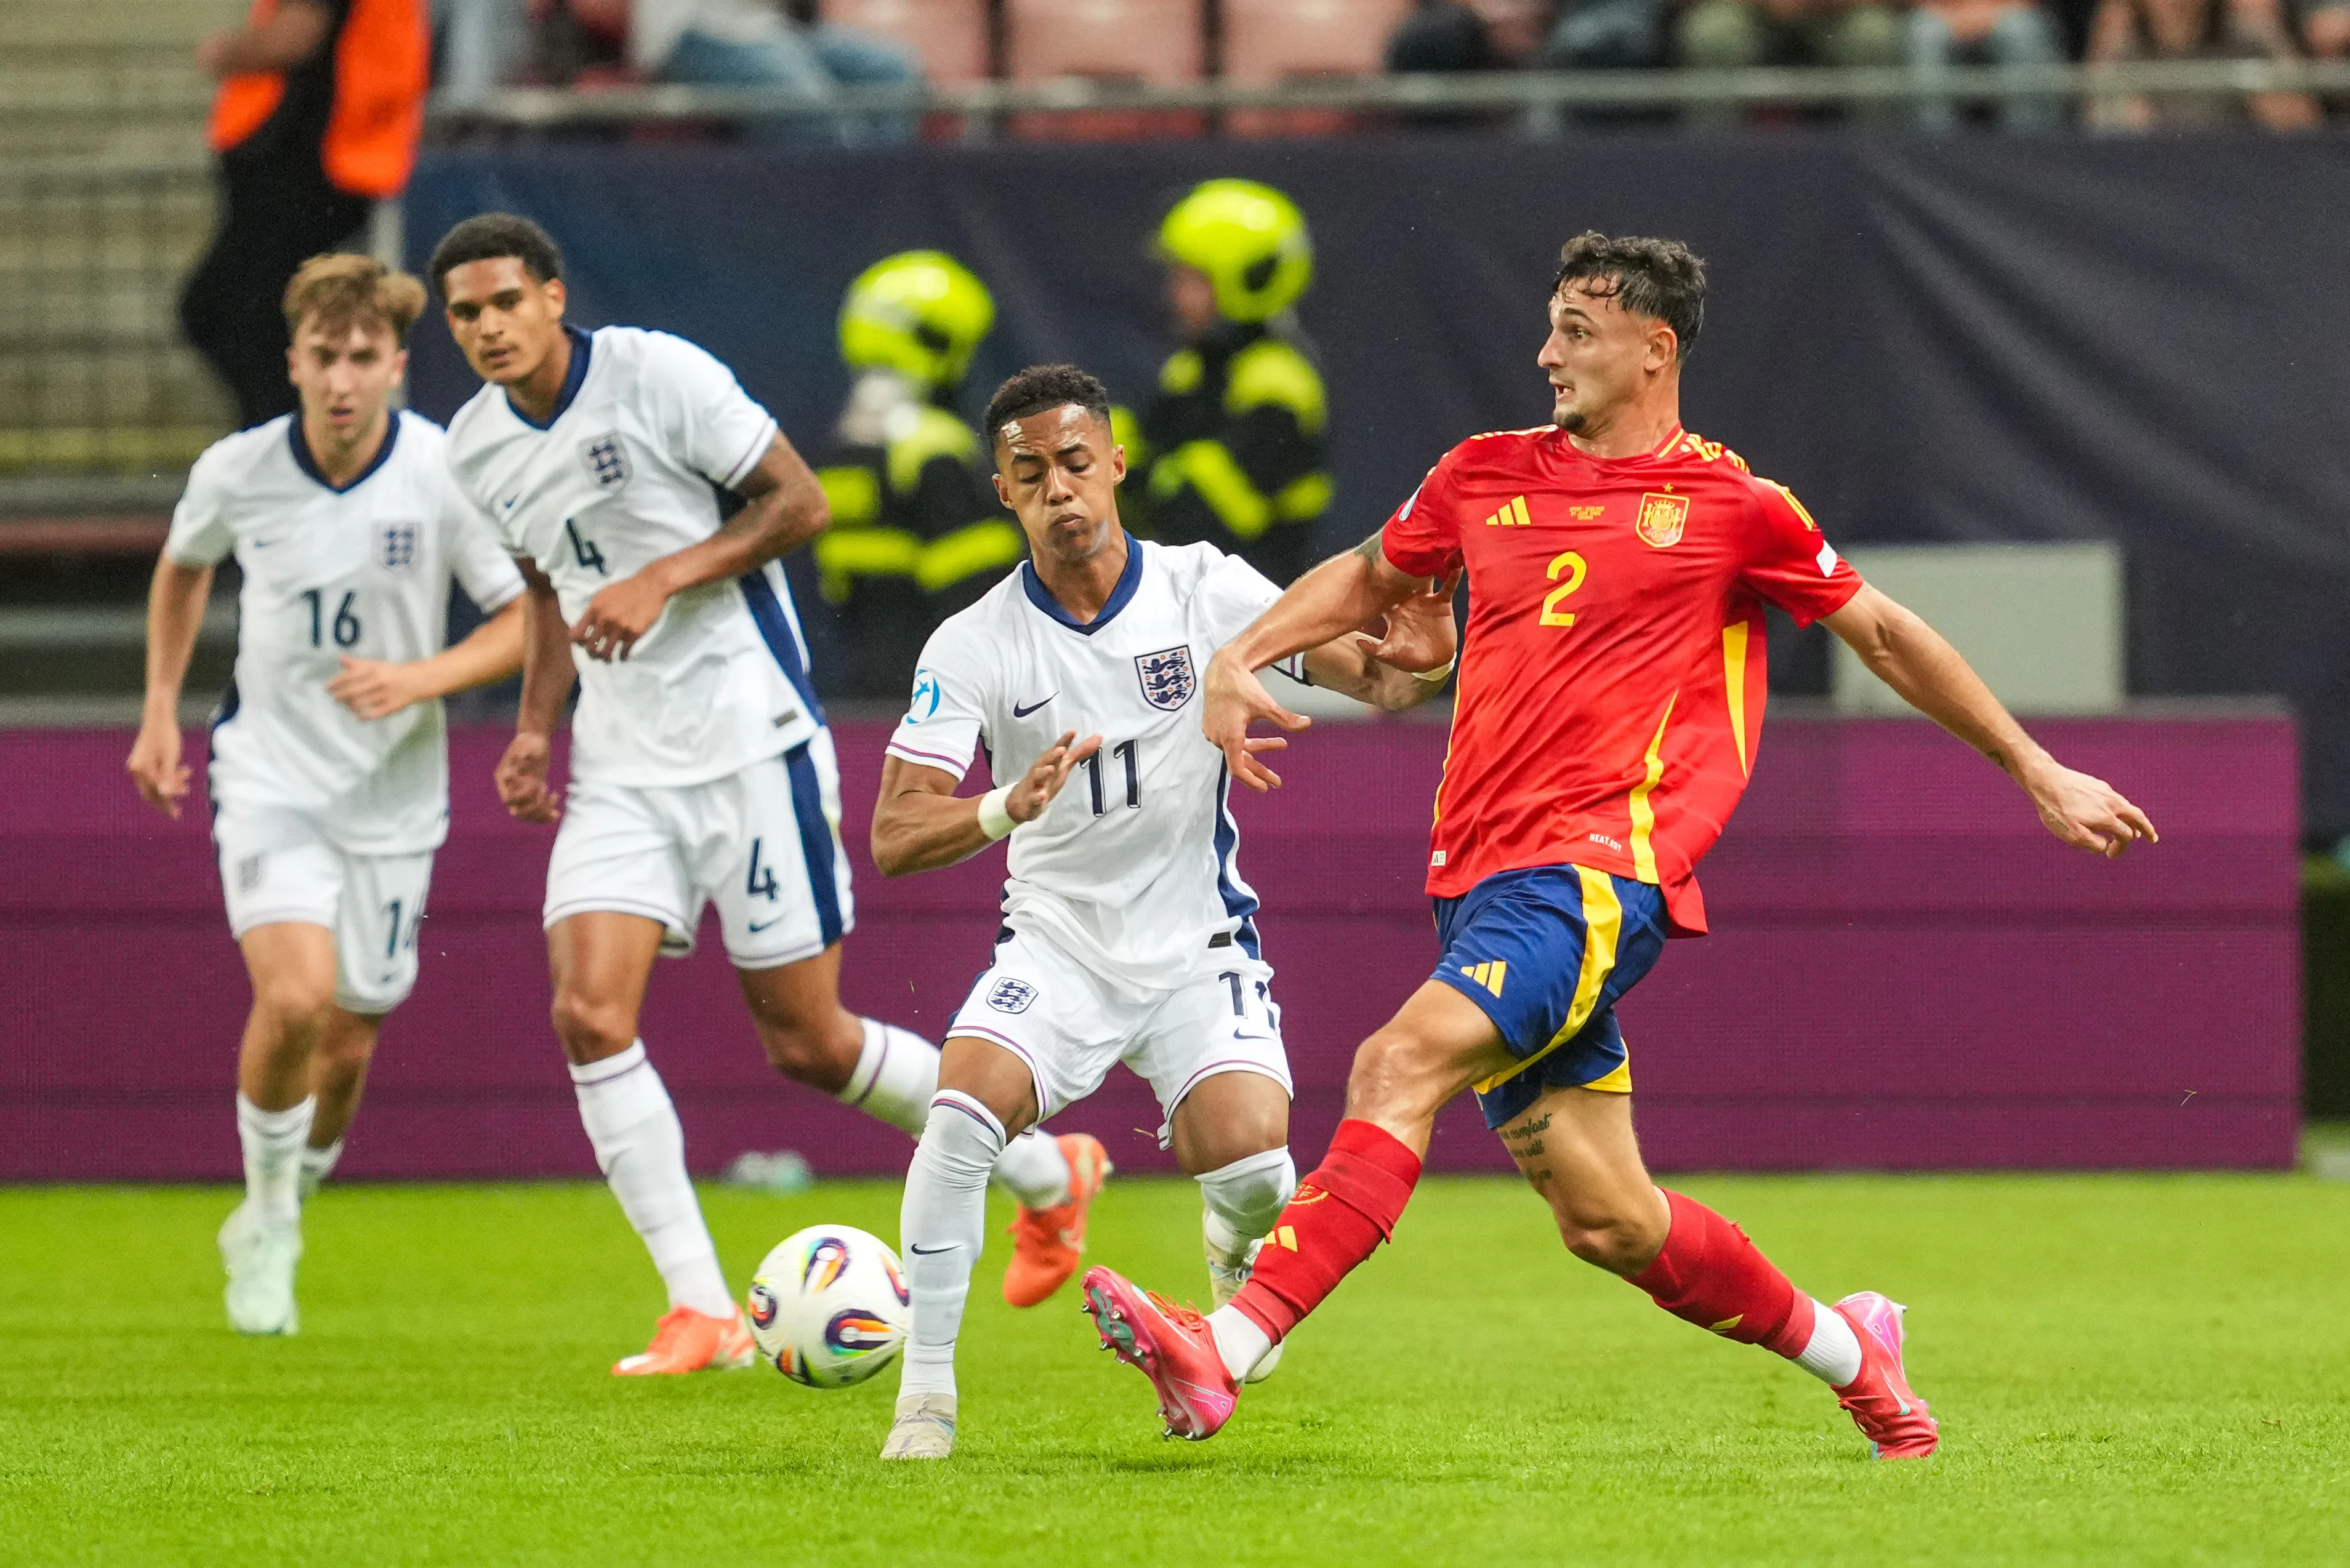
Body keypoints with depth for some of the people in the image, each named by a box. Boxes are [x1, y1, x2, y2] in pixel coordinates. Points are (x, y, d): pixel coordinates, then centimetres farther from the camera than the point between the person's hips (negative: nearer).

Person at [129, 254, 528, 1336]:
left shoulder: (445, 475, -13)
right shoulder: (237, 473, -9)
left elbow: (526, 624, -6)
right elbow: (184, 569, 14)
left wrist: (419, 681, -22)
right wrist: (160, 710, 10)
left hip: (392, 791, 1)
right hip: (270, 772, -1)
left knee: (345, 1047, 8)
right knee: (294, 998, -23)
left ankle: (281, 1208, 38)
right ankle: (270, 1215, 1)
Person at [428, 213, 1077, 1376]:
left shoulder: (655, 374, -12)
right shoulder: (476, 449, 7)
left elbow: (798, 502, -9)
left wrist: (664, 578, -20)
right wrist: (535, 727, 9)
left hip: (749, 742, -5)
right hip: (621, 769, 5)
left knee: (806, 1042, -1)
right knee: (588, 1013, -15)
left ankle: (1044, 1174, 24)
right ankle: (701, 1311, -8)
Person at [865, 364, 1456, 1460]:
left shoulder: (1206, 591, -8)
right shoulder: (972, 647, -9)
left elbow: (1369, 679, -8)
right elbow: (894, 837, -15)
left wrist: (1419, 661, -34)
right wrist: (1007, 809, -35)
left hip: (1199, 947, 0)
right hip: (1055, 947, 0)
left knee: (1250, 1165, -21)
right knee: (962, 1113, -27)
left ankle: (1237, 1252, 20)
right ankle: (926, 1391, -13)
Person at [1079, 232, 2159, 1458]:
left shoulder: (1728, 505, 2)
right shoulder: (1486, 475, 15)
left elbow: (1884, 633, 13)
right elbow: (1370, 576, 32)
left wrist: (2038, 773, 17)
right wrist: (1239, 658, 15)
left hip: (1602, 871, -6)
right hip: (1480, 883, 6)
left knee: (1398, 1068, -26)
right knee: (1609, 1221, 6)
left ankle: (1225, 1354, -37)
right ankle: (1848, 1351, 28)